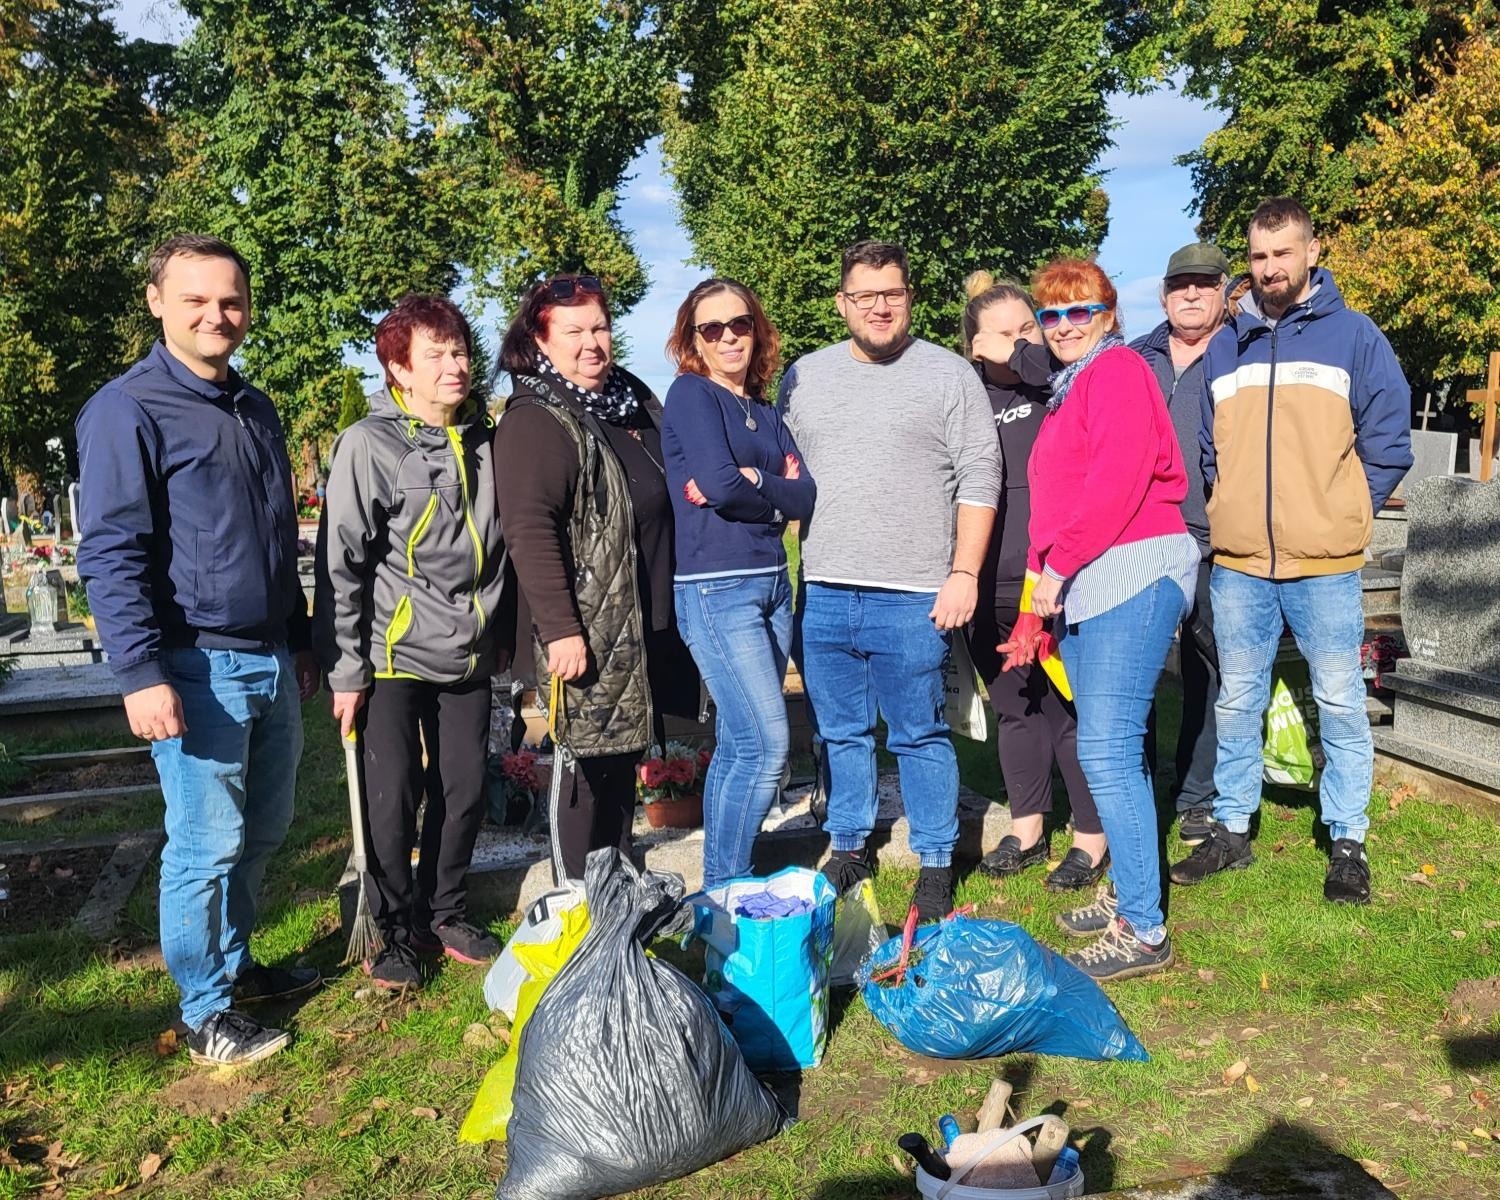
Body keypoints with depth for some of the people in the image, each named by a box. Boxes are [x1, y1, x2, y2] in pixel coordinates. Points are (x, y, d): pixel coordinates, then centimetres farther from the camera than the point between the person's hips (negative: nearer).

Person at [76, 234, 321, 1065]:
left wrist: (298, 641, 21)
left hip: (271, 661, 7)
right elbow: (111, 555, -13)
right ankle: (206, 1014, 16)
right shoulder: (127, 410, -8)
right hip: (197, 667, -7)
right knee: (207, 843, 1)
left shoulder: (255, 409, 14)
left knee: (263, 829, 15)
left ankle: (233, 963, 33)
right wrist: (140, 674, -19)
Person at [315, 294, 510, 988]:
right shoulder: (369, 445, -10)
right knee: (393, 798, 1)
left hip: (469, 658, 5)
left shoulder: (485, 441, 7)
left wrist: (502, 636, 17)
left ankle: (446, 914, 28)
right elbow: (341, 564, -10)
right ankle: (397, 932, 20)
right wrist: (345, 670, -11)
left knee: (465, 790, 9)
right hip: (394, 657, -5)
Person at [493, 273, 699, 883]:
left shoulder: (635, 400, 14)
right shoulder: (534, 421, -13)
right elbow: (530, 532, -22)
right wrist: (559, 629, -26)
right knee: (585, 762, -1)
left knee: (624, 758, 17)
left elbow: (667, 495, 29)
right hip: (584, 629, -8)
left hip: (643, 623, 8)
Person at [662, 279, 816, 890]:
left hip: (772, 583, 7)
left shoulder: (765, 412, 16)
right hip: (715, 588, -7)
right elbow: (720, 483, -17)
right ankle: (725, 889, 2)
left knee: (739, 745, 9)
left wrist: (748, 484, -13)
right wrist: (775, 492, 0)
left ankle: (723, 885, 19)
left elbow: (805, 496, 3)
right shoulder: (691, 394, -3)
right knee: (766, 746, -11)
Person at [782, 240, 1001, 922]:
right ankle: (849, 848, 29)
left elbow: (979, 479, -2)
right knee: (841, 732, 13)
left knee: (919, 736, 3)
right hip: (822, 593, 4)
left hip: (911, 597, -4)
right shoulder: (804, 377, 12)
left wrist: (964, 572, -9)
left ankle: (936, 863, 18)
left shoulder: (949, 375, 1)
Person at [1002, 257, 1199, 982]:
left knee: (1106, 751, -12)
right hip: (1082, 586, 9)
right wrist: (1037, 605, 18)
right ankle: (1126, 892, 23)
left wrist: (1057, 567, -14)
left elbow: (1116, 482, -18)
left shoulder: (1119, 371, -4)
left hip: (1132, 572, -9)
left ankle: (1143, 932, -4)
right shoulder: (1068, 390, 24)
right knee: (1108, 749, 12)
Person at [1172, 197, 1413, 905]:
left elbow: (1388, 441, 1)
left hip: (1325, 563, -3)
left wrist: (1342, 516, -1)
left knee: (1340, 703, 4)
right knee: (1236, 702, 10)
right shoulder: (1224, 346, 11)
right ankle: (1231, 830, 22)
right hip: (1237, 562, 3)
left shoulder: (1353, 335, 2)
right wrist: (1216, 516, 6)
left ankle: (1348, 842, 17)